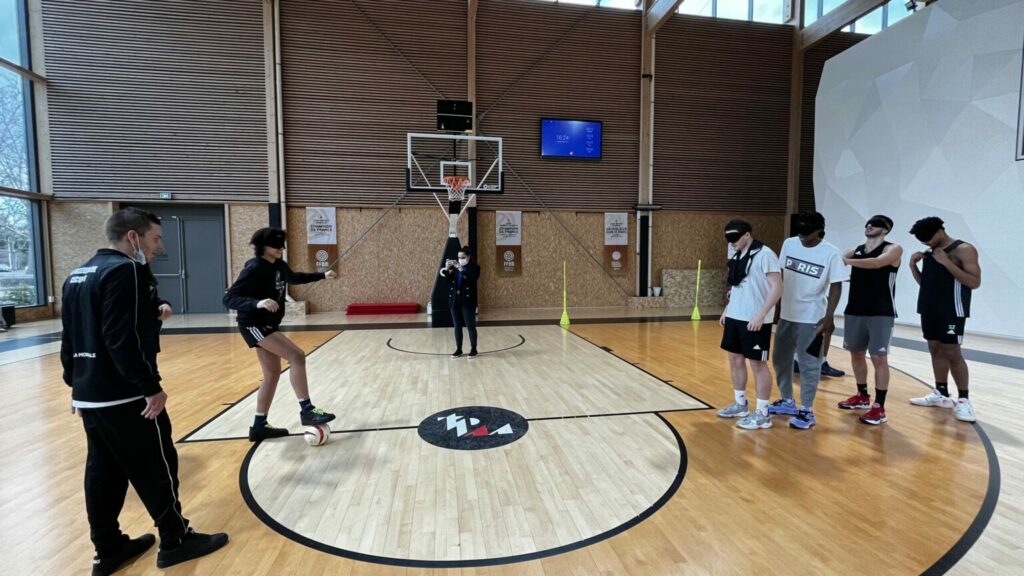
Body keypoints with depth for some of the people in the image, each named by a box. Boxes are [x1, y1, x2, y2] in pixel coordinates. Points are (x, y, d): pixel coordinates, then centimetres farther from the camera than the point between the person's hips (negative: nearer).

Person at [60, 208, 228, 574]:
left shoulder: (78, 276, 13)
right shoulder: (125, 271, -17)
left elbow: (69, 338, 18)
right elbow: (124, 338, -24)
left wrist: (76, 383, 25)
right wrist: (151, 387, -19)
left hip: (89, 394, 9)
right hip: (125, 395, -9)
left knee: (103, 472, 16)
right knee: (156, 467, 4)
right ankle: (176, 540, 17)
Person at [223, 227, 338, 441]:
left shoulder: (279, 266, 4)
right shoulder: (254, 269, -20)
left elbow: (294, 278, 26)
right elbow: (229, 298, -24)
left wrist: (322, 275, 27)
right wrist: (257, 303, -40)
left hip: (269, 325, 9)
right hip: (254, 325, -9)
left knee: (273, 373, 11)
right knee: (297, 356, -19)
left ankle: (259, 426, 23)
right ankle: (306, 411, -10)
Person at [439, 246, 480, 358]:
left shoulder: (474, 267, -3)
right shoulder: (455, 267, 10)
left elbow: (472, 279, -21)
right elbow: (447, 280, 5)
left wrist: (461, 270, -30)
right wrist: (447, 269, -11)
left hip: (468, 301, -5)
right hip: (455, 301, 5)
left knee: (470, 326, 1)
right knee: (457, 326, 10)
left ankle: (473, 349, 11)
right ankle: (458, 349, 19)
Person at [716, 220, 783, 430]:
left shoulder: (764, 254, -13)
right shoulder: (737, 257, 12)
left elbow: (777, 288, -18)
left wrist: (761, 315, -23)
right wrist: (727, 310, 16)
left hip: (755, 320, -8)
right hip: (735, 317, 8)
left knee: (758, 364, 0)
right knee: (735, 358, 15)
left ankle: (762, 413, 12)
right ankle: (740, 404, 29)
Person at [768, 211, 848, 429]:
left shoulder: (831, 253, -12)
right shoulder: (789, 244, 1)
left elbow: (836, 287, -9)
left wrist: (829, 317, -14)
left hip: (811, 318, -5)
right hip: (786, 314, 6)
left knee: (808, 364, 1)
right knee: (781, 359, 14)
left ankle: (807, 411, 14)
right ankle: (787, 401, 31)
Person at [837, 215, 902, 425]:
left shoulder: (893, 249, -5)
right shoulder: (856, 251, 12)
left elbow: (878, 262, -25)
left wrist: (847, 261, -33)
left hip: (881, 313, -5)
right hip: (855, 311, 6)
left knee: (879, 358, -5)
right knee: (856, 354, 13)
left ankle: (879, 408, 1)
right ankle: (862, 396, 29)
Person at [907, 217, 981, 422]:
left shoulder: (964, 250, -9)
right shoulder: (930, 252, 12)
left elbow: (974, 282, -16)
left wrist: (947, 263, -21)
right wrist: (913, 265, 2)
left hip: (951, 311, -7)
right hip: (930, 309, 7)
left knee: (952, 353, -6)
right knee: (935, 350, 10)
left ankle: (964, 399, 5)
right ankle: (941, 394, 18)